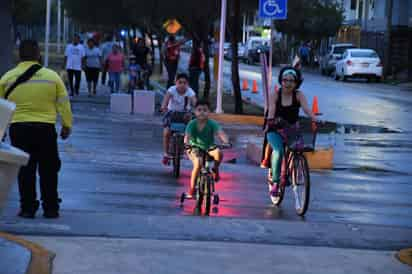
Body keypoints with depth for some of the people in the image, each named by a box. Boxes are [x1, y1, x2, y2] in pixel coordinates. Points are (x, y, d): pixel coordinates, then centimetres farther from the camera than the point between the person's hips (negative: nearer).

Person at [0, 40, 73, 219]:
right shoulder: (52, 76, 0)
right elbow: (64, 104, 1)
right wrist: (67, 125, 11)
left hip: (18, 128, 0)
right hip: (45, 129, 0)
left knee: (25, 170, 8)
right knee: (48, 170, 10)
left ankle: (27, 207, 7)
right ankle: (51, 208, 12)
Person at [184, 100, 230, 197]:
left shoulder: (212, 124, -14)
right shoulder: (192, 124, -14)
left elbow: (220, 133, -28)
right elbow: (187, 136, -26)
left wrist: (226, 142, -48)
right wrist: (187, 145, -48)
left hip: (209, 149, 1)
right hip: (195, 149, -1)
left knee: (218, 153, -33)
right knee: (198, 164, -30)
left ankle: (215, 169, 0)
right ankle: (192, 189, -13)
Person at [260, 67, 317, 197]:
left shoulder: (299, 95, -4)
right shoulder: (275, 95, -6)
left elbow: (306, 109, -20)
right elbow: (271, 110, -22)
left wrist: (315, 119, -40)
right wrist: (270, 121, -44)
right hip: (276, 130, -2)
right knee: (278, 150, -29)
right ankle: (275, 181, -17)